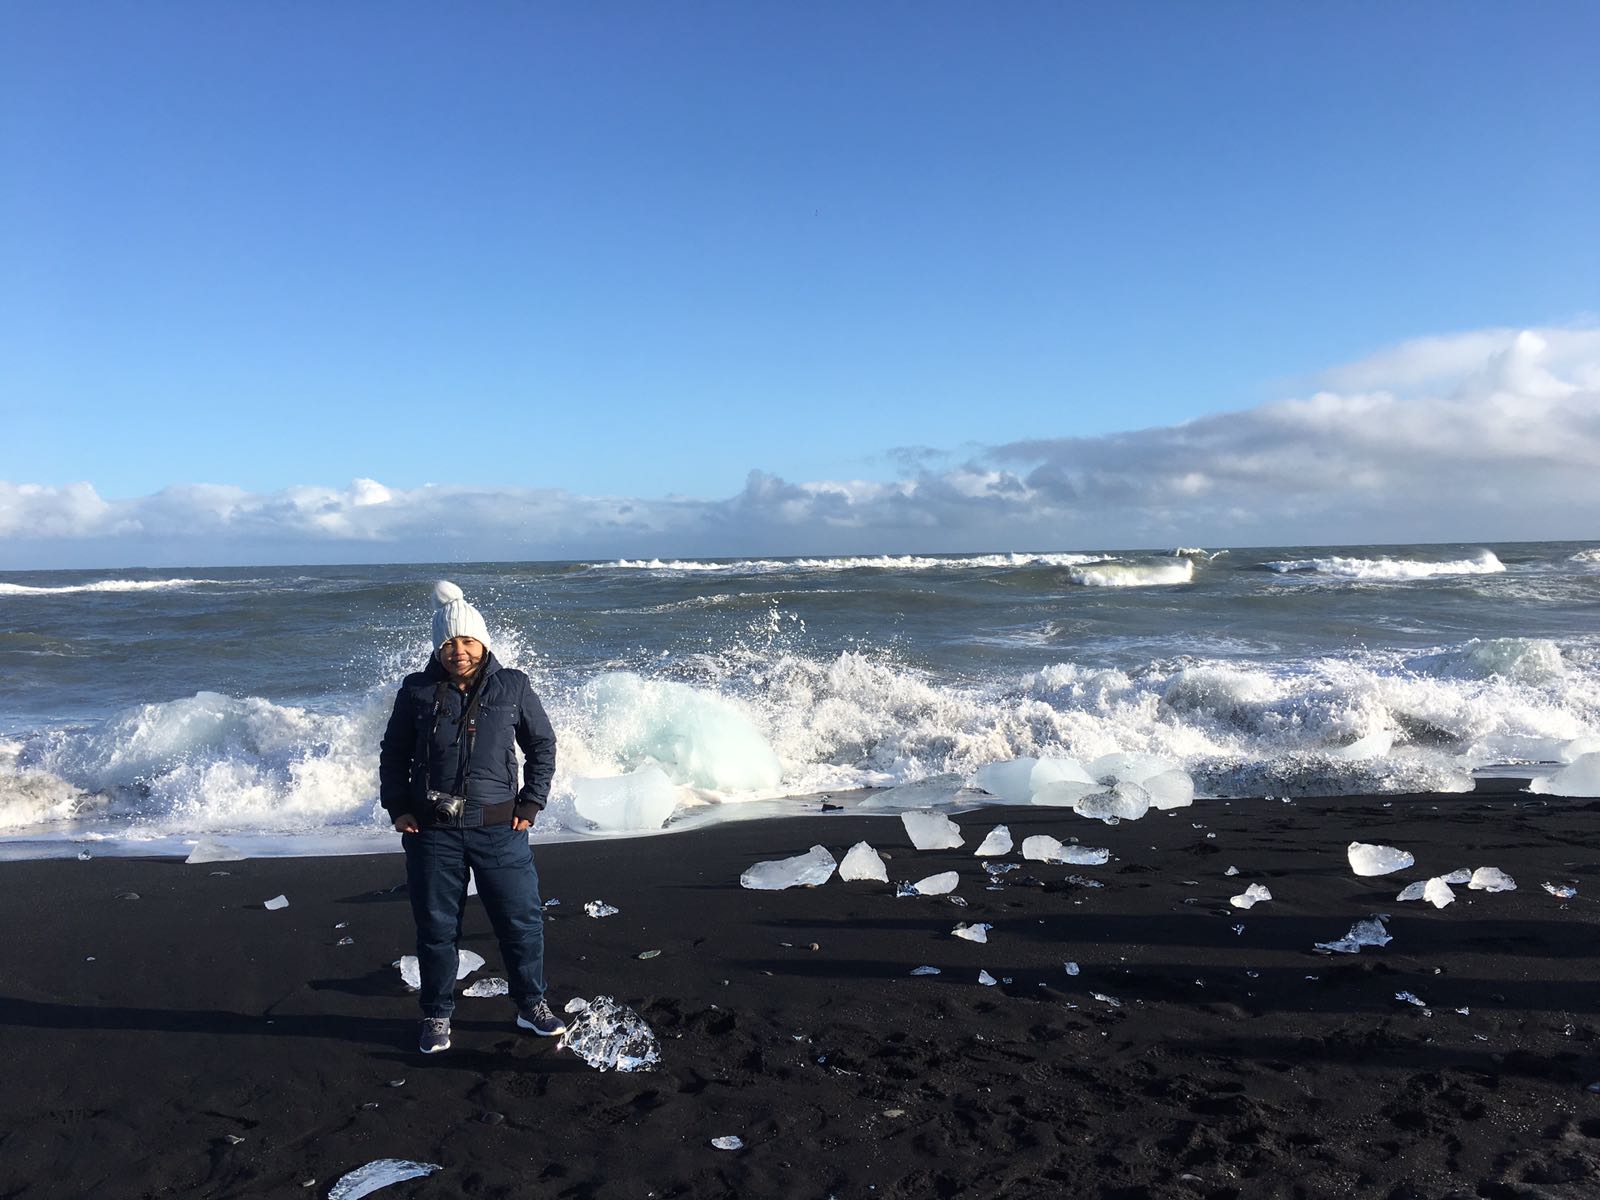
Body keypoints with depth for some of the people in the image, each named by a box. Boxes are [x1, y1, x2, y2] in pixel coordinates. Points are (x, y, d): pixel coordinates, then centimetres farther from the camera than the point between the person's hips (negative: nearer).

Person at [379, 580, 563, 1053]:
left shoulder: (512, 687, -1)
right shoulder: (417, 692, 0)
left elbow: (543, 745, 8)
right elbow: (393, 754, 11)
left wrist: (530, 804, 2)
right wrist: (398, 808, 1)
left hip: (499, 829, 0)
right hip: (432, 833, 0)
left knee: (522, 921, 6)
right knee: (436, 928, 9)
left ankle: (531, 1006, 25)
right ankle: (437, 1017, 28)